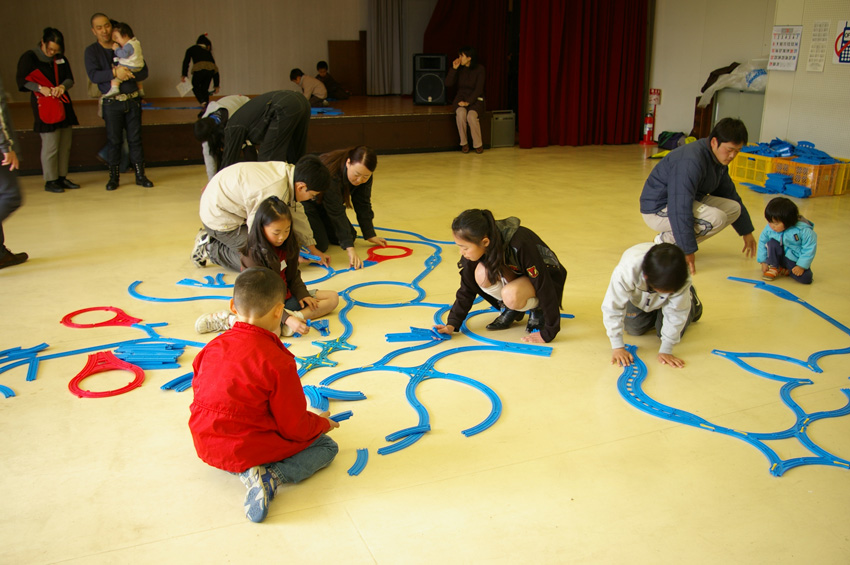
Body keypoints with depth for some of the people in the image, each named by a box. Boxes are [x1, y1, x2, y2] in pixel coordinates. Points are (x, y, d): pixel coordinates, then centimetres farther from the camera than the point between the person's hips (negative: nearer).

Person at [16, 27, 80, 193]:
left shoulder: (61, 59, 12)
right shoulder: (29, 57, -3)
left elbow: (70, 79, 10)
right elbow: (22, 81, -5)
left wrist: (62, 87, -12)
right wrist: (40, 88, -20)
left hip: (63, 105, 6)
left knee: (65, 144, 6)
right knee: (50, 145, -8)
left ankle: (62, 178, 16)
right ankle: (50, 181, 1)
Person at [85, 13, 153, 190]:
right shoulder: (92, 51, 2)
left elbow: (144, 72, 1)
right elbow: (93, 75, -13)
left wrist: (128, 74, -18)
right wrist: (114, 72, -27)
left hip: (133, 100, 1)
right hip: (112, 103, -1)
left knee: (135, 139, 4)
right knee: (114, 140, 3)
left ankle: (140, 175, 11)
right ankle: (114, 177, 12)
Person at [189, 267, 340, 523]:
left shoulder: (213, 347, -2)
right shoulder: (278, 362, -22)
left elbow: (199, 391, 12)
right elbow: (295, 427, -16)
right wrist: (322, 423, 7)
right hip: (249, 448, -7)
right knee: (326, 446, 10)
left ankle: (248, 471, 1)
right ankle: (270, 476, -13)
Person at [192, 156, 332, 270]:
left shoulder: (289, 171, -9)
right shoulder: (273, 194, -36)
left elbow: (296, 213, 3)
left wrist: (312, 249, 10)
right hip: (219, 217, -9)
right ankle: (209, 249, 1)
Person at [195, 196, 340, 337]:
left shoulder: (288, 245, 1)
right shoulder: (253, 256, -21)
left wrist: (301, 294, -6)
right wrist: (286, 319, -35)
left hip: (287, 298, 8)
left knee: (333, 297, -3)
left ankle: (297, 315, -25)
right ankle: (229, 320, -16)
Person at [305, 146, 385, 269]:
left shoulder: (364, 175, -18)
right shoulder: (331, 174, -40)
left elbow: (363, 205, -7)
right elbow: (337, 213, -39)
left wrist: (370, 235, -5)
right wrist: (350, 248, -41)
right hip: (306, 203, -7)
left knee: (350, 236, 4)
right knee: (320, 245, -19)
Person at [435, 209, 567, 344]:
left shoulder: (520, 245, -37)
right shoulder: (477, 248, -20)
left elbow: (544, 285, -31)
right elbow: (467, 288, -8)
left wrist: (548, 333, -28)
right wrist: (452, 324, -14)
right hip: (516, 275, 5)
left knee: (510, 294, -37)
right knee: (482, 275, -27)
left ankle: (538, 309, -4)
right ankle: (510, 309, -1)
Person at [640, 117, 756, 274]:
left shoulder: (719, 161, 4)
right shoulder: (691, 160, -28)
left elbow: (730, 195, 18)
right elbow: (679, 208, -33)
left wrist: (746, 232, 21)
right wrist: (687, 250, -32)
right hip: (658, 210, -10)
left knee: (734, 208, 0)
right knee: (716, 218, -28)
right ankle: (666, 241, -9)